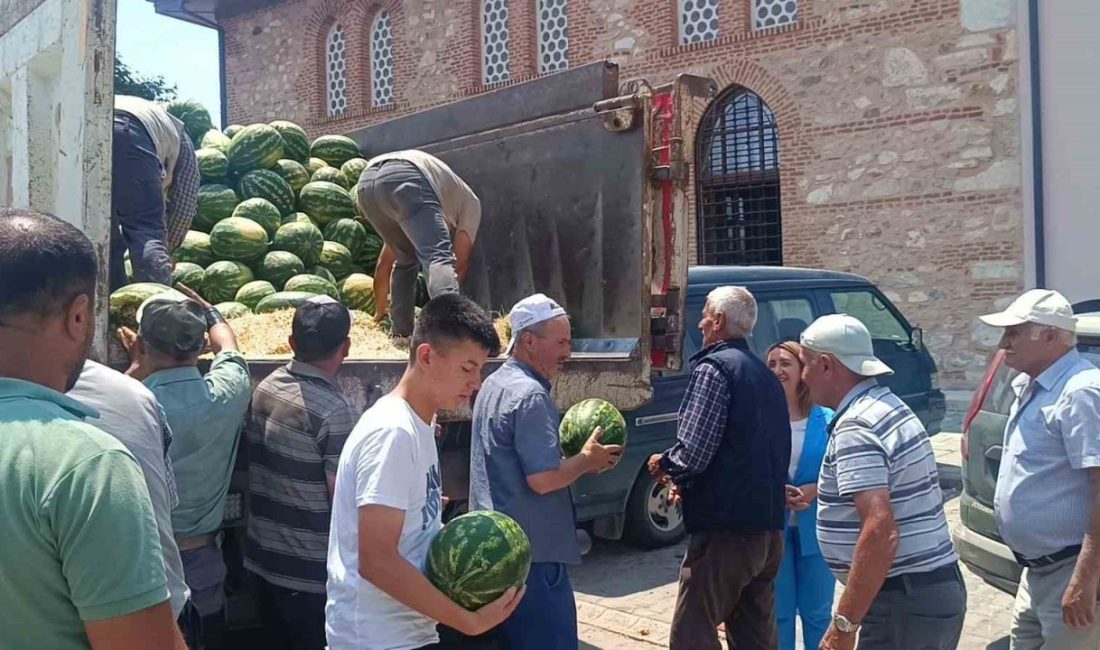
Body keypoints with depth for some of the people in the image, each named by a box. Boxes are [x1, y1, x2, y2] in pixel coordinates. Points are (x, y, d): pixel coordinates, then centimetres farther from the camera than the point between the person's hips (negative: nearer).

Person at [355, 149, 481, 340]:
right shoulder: (470, 202, 33)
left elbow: (385, 263, 47)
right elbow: (460, 262, 24)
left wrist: (380, 310, 56)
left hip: (367, 181, 6)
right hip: (406, 180, -6)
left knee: (406, 259, 24)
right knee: (438, 257, -15)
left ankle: (401, 331, 18)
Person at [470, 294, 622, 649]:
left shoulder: (495, 384, 13)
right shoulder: (530, 395, -18)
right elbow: (542, 479, -23)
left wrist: (576, 461, 12)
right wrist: (587, 460, -7)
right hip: (531, 550, -10)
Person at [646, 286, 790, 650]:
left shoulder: (714, 367, -11)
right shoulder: (767, 376, 16)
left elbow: (692, 455, -20)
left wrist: (662, 465, 3)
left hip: (726, 528, -9)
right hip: (769, 528, 9)